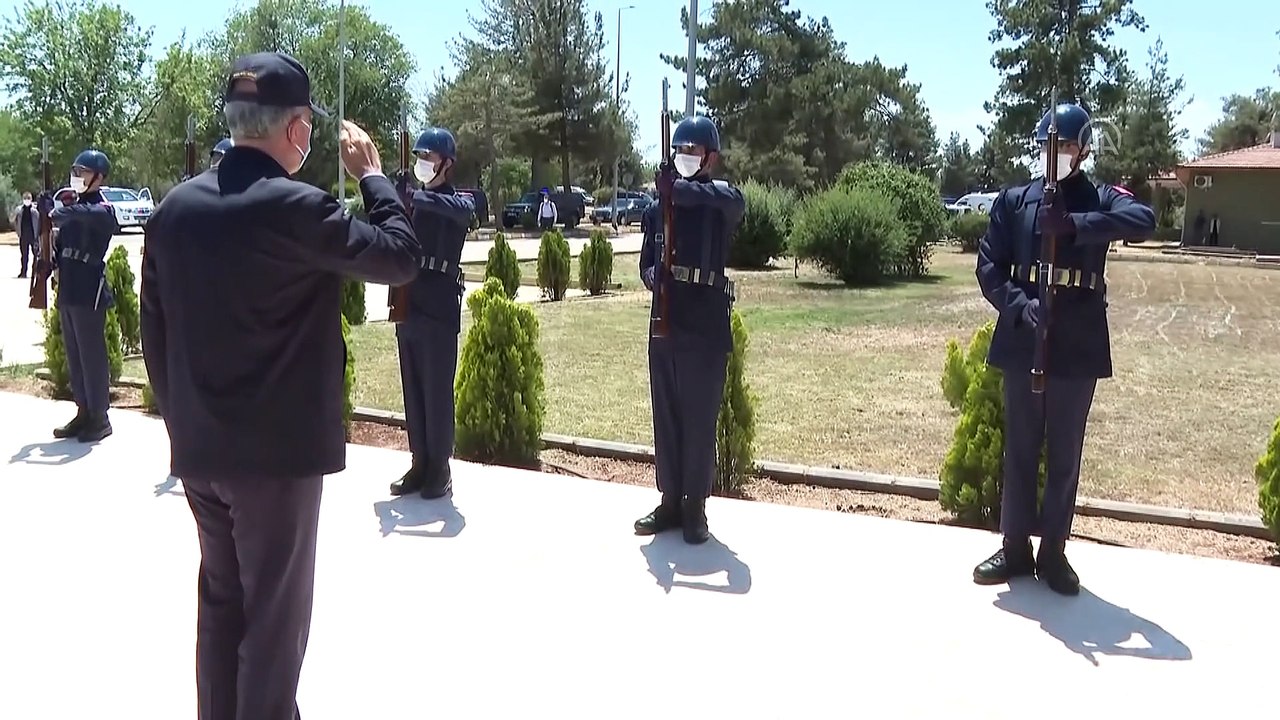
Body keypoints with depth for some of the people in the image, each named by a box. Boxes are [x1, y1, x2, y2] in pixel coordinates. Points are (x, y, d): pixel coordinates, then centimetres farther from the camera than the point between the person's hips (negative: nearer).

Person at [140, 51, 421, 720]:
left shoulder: (173, 208, 3)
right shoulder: (295, 207, -18)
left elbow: (155, 334, 8)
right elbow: (402, 258, -9)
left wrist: (178, 420, 18)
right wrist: (372, 174, 4)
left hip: (198, 449, 7)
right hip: (277, 449, -7)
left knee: (220, 602, 20)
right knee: (274, 616, 6)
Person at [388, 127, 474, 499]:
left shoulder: (459, 201, -2)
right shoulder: (414, 202, 13)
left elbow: (460, 209, -27)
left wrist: (409, 196, -37)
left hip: (439, 310, -5)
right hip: (409, 307, 5)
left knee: (438, 392, -1)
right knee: (413, 393, 10)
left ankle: (439, 468, 9)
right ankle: (420, 464, 20)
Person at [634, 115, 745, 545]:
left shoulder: (722, 201, -3)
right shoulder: (658, 209, 11)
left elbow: (731, 199, -28)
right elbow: (646, 264, 12)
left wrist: (678, 189, -40)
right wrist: (654, 277, -12)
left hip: (706, 328, -5)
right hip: (664, 324, 5)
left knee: (700, 420, 2)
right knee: (666, 419, 10)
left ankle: (695, 507, 13)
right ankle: (670, 502, 22)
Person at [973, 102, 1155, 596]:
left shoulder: (1101, 199, 2)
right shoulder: (1014, 200, 6)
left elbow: (1144, 221, -20)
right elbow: (989, 266, 0)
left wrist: (1076, 225, -30)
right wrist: (1019, 304, -17)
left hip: (1078, 347, -1)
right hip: (1023, 343, 1)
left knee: (1065, 454, 7)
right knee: (1019, 450, 9)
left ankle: (1053, 551, 19)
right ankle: (1015, 548, 20)